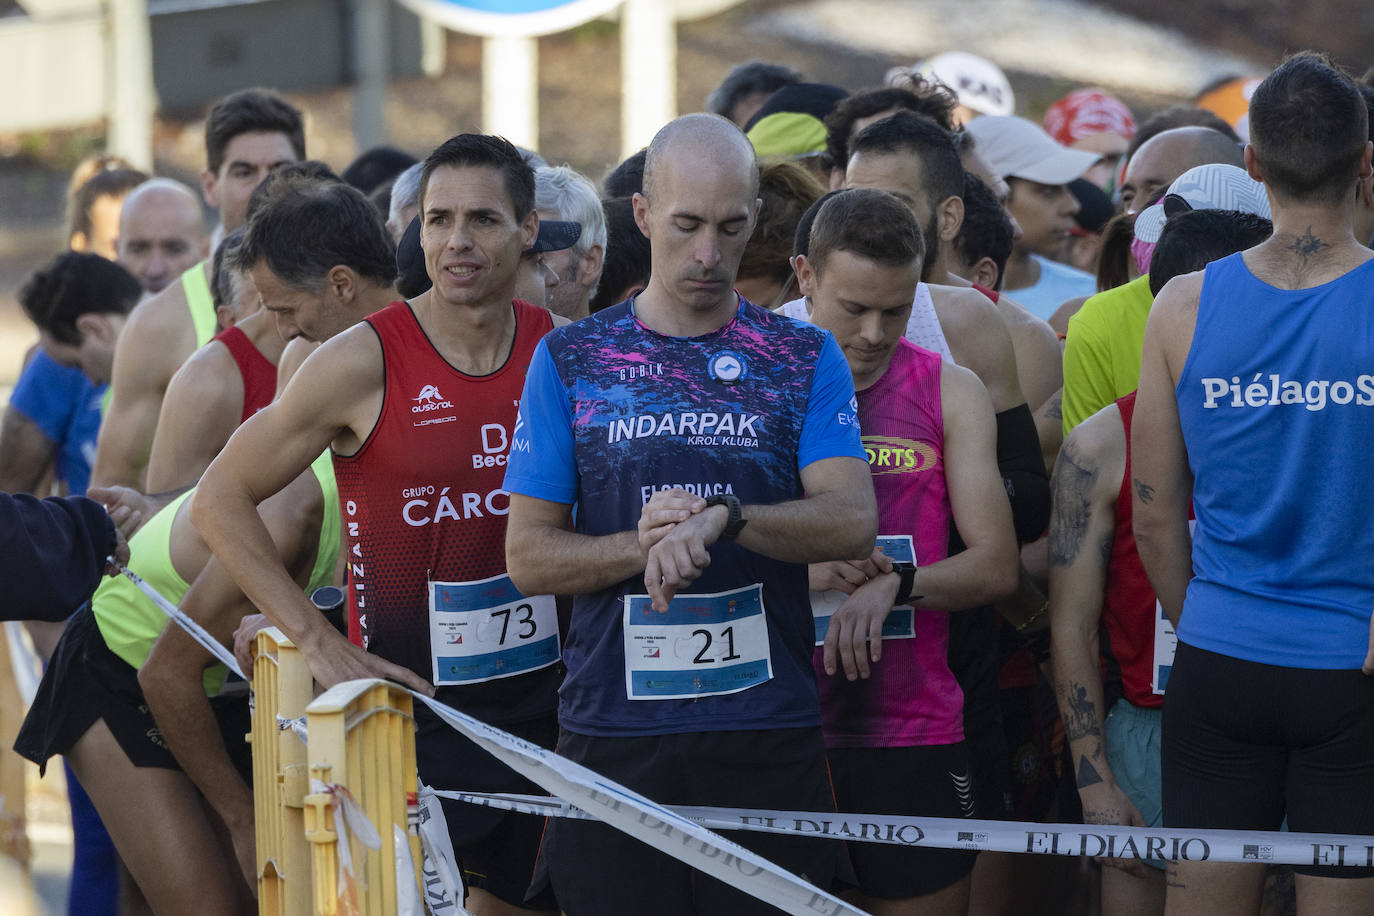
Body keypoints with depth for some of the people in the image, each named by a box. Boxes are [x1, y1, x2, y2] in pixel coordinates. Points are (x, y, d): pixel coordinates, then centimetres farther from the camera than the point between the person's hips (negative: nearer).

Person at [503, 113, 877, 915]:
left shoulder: (807, 359, 7)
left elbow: (853, 522, -7)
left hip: (769, 736, 0)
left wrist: (723, 519, -24)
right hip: (612, 737, 0)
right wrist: (642, 547, -15)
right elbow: (528, 555, 4)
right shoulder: (572, 360, 8)